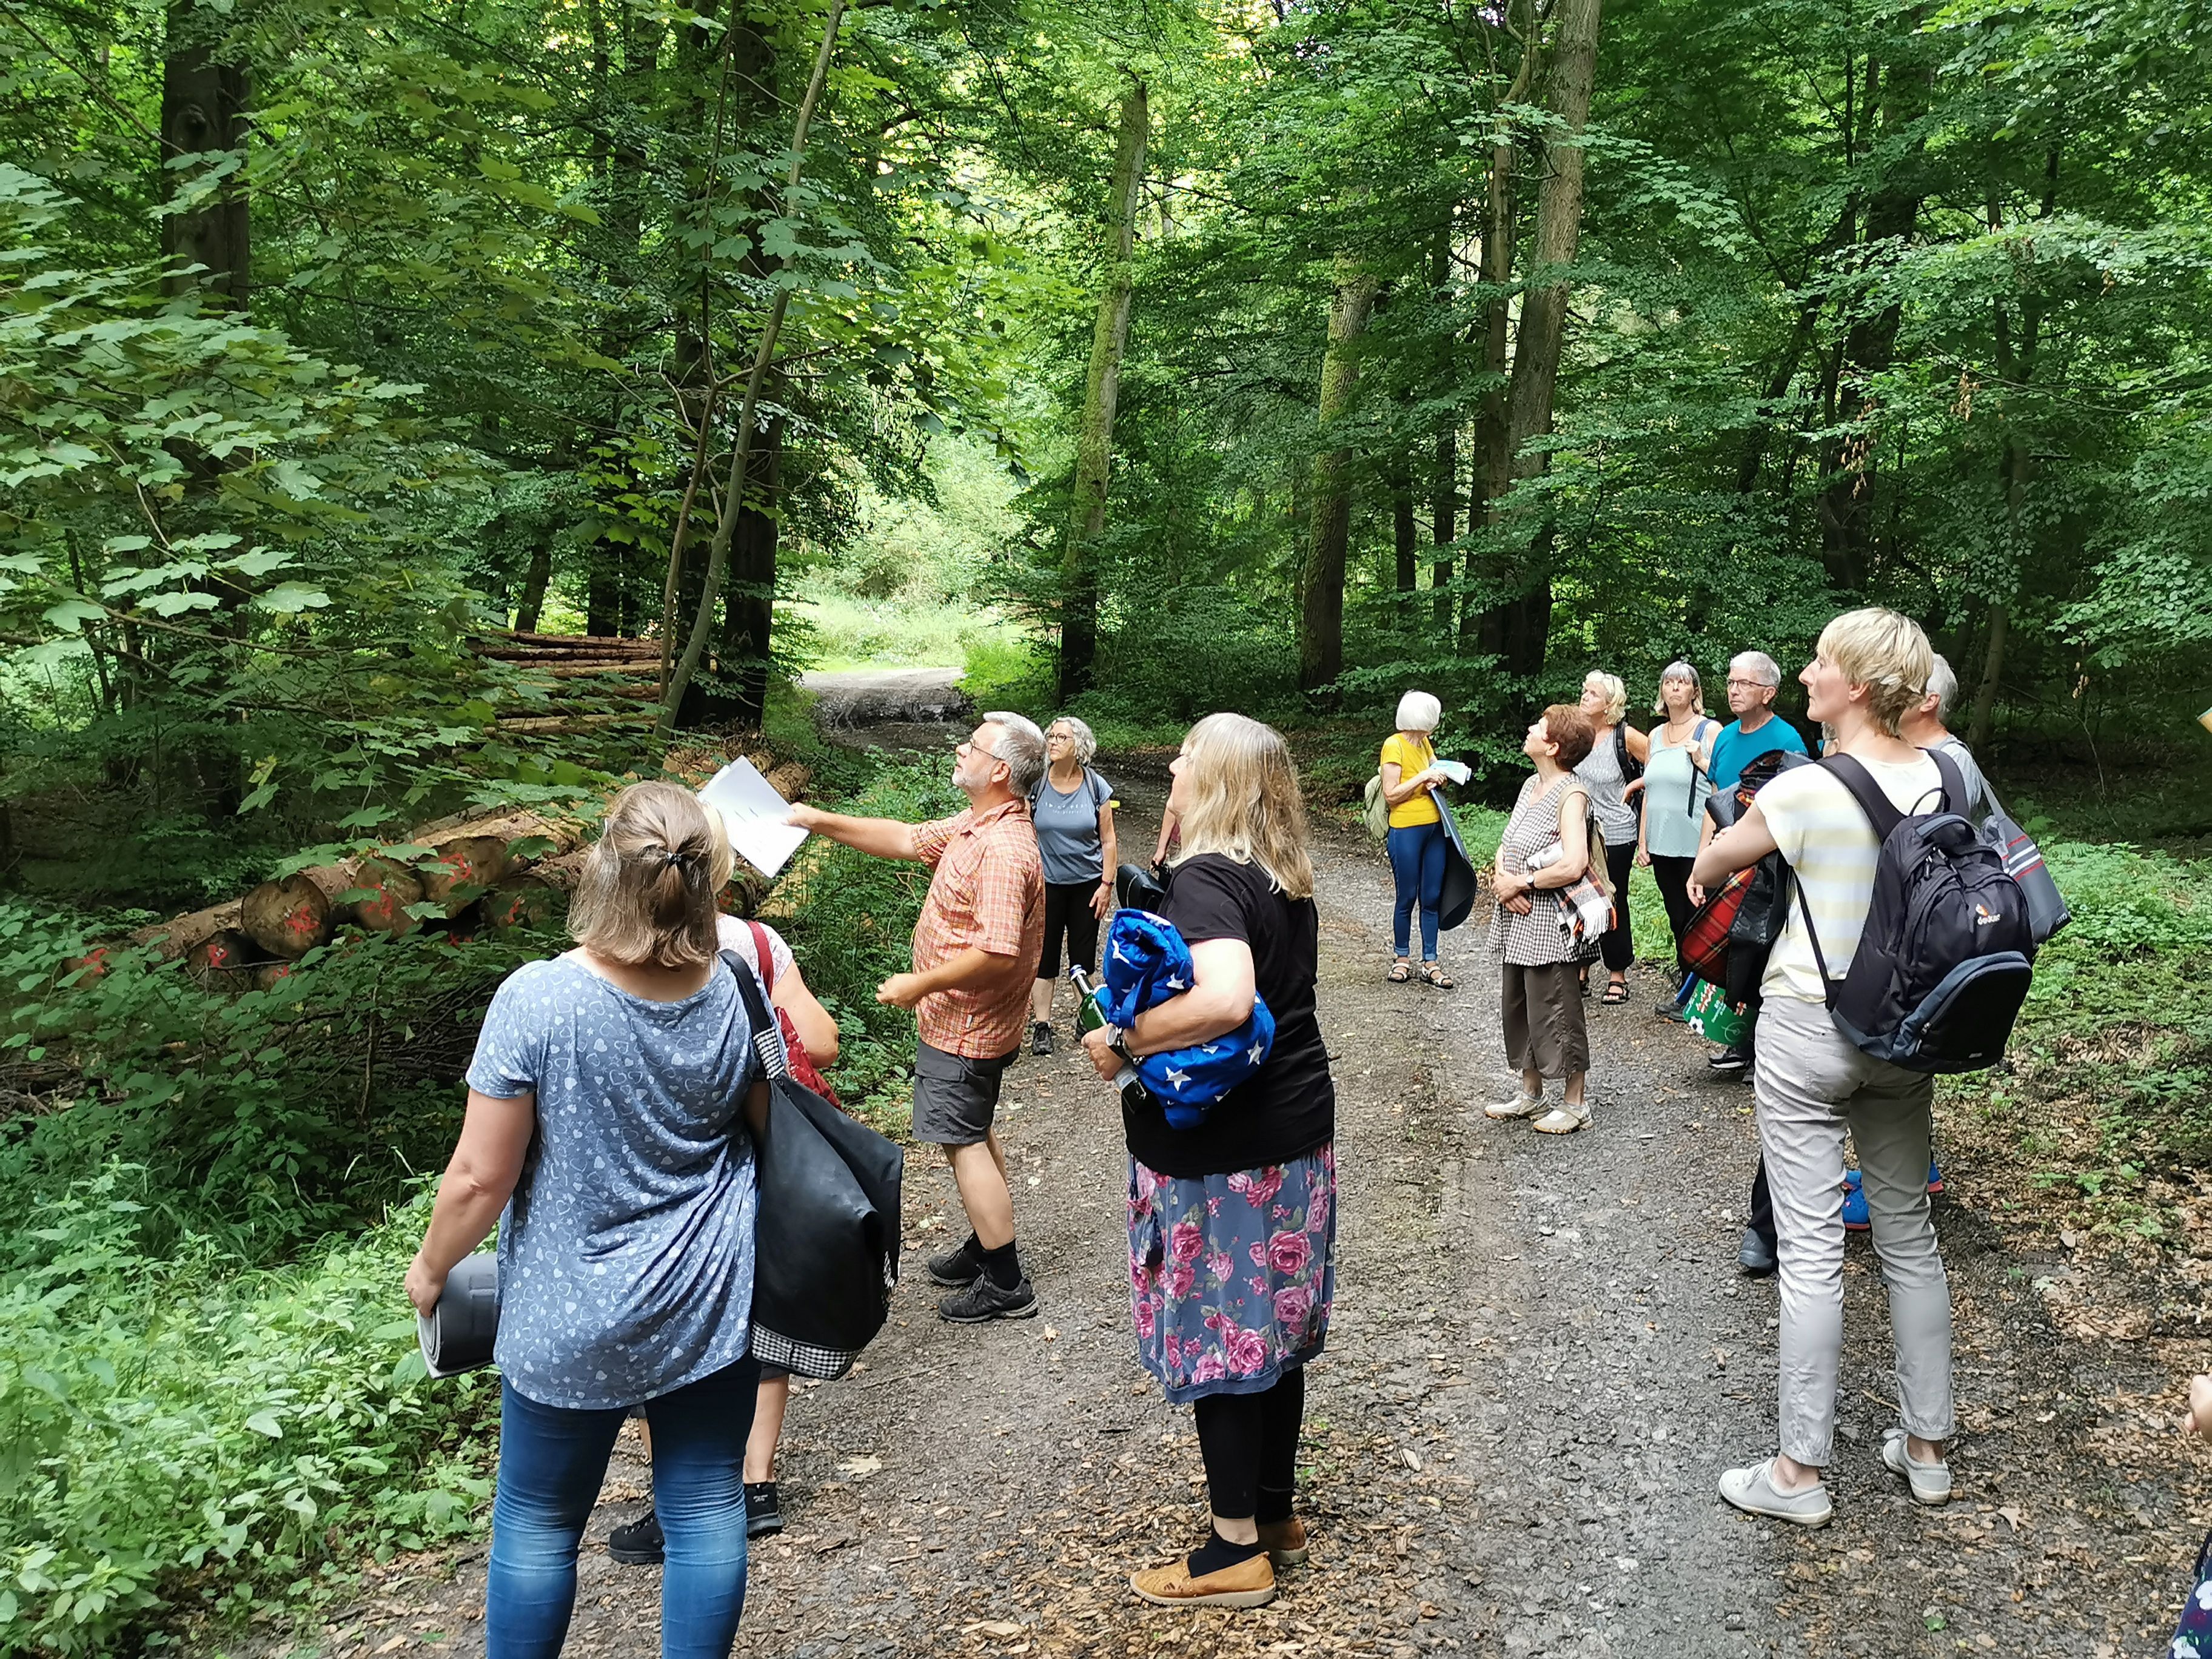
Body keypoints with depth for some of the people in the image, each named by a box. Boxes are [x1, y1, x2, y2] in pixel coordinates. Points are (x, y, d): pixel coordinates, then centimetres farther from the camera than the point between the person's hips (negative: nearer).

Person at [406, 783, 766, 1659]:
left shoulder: (535, 1001, -22)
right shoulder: (735, 995, -10)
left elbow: (481, 1177, -15)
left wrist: (430, 1267, 3)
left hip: (573, 1323, -3)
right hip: (714, 1305, 3)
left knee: (539, 1522, 18)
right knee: (706, 1506, 16)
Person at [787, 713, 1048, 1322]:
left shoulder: (1003, 850, -29)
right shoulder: (974, 826, 4)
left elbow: (996, 954, -33)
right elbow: (907, 840, 14)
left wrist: (920, 985, -22)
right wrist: (819, 821, 9)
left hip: (963, 1025, -11)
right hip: (964, 1017, 11)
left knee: (963, 1141, -1)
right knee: (973, 1132, 22)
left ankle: (1005, 1284, 8)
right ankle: (988, 1245, 37)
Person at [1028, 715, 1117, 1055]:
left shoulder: (1096, 787, -4)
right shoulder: (1036, 785, -5)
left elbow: (1107, 840, 0)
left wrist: (1107, 884, -4)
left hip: (1087, 883, 0)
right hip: (1047, 884, 0)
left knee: (1084, 954, 10)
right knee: (1044, 954, 2)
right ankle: (1041, 1025, 11)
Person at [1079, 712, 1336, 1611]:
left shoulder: (1204, 879, -20)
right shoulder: (1286, 879, 8)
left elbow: (1225, 1000, -36)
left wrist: (1123, 1039, -24)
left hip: (1221, 1154, -9)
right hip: (1297, 1129, 9)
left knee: (1219, 1336, 4)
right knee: (1274, 1328, 19)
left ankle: (1236, 1551, 17)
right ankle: (1277, 1512, 33)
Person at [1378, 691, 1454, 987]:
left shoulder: (1424, 743, 11)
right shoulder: (1394, 745, -11)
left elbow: (1437, 770, 24)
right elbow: (1391, 795, -14)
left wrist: (1438, 777, 2)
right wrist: (1423, 777, -17)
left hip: (1434, 828, 7)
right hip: (1406, 831, -7)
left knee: (1432, 897, 7)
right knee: (1407, 898, 4)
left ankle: (1430, 963, 13)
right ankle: (1403, 958, 18)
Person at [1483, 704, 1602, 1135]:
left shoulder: (1572, 794, -16)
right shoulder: (1531, 786, 10)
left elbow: (1573, 865, -27)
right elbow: (1506, 846, 14)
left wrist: (1519, 882, -16)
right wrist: (1500, 879, -7)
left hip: (1549, 922, -9)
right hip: (1518, 919, 9)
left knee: (1555, 1012, 1)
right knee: (1519, 1007, 17)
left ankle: (1575, 1103, 16)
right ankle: (1531, 1094, 32)